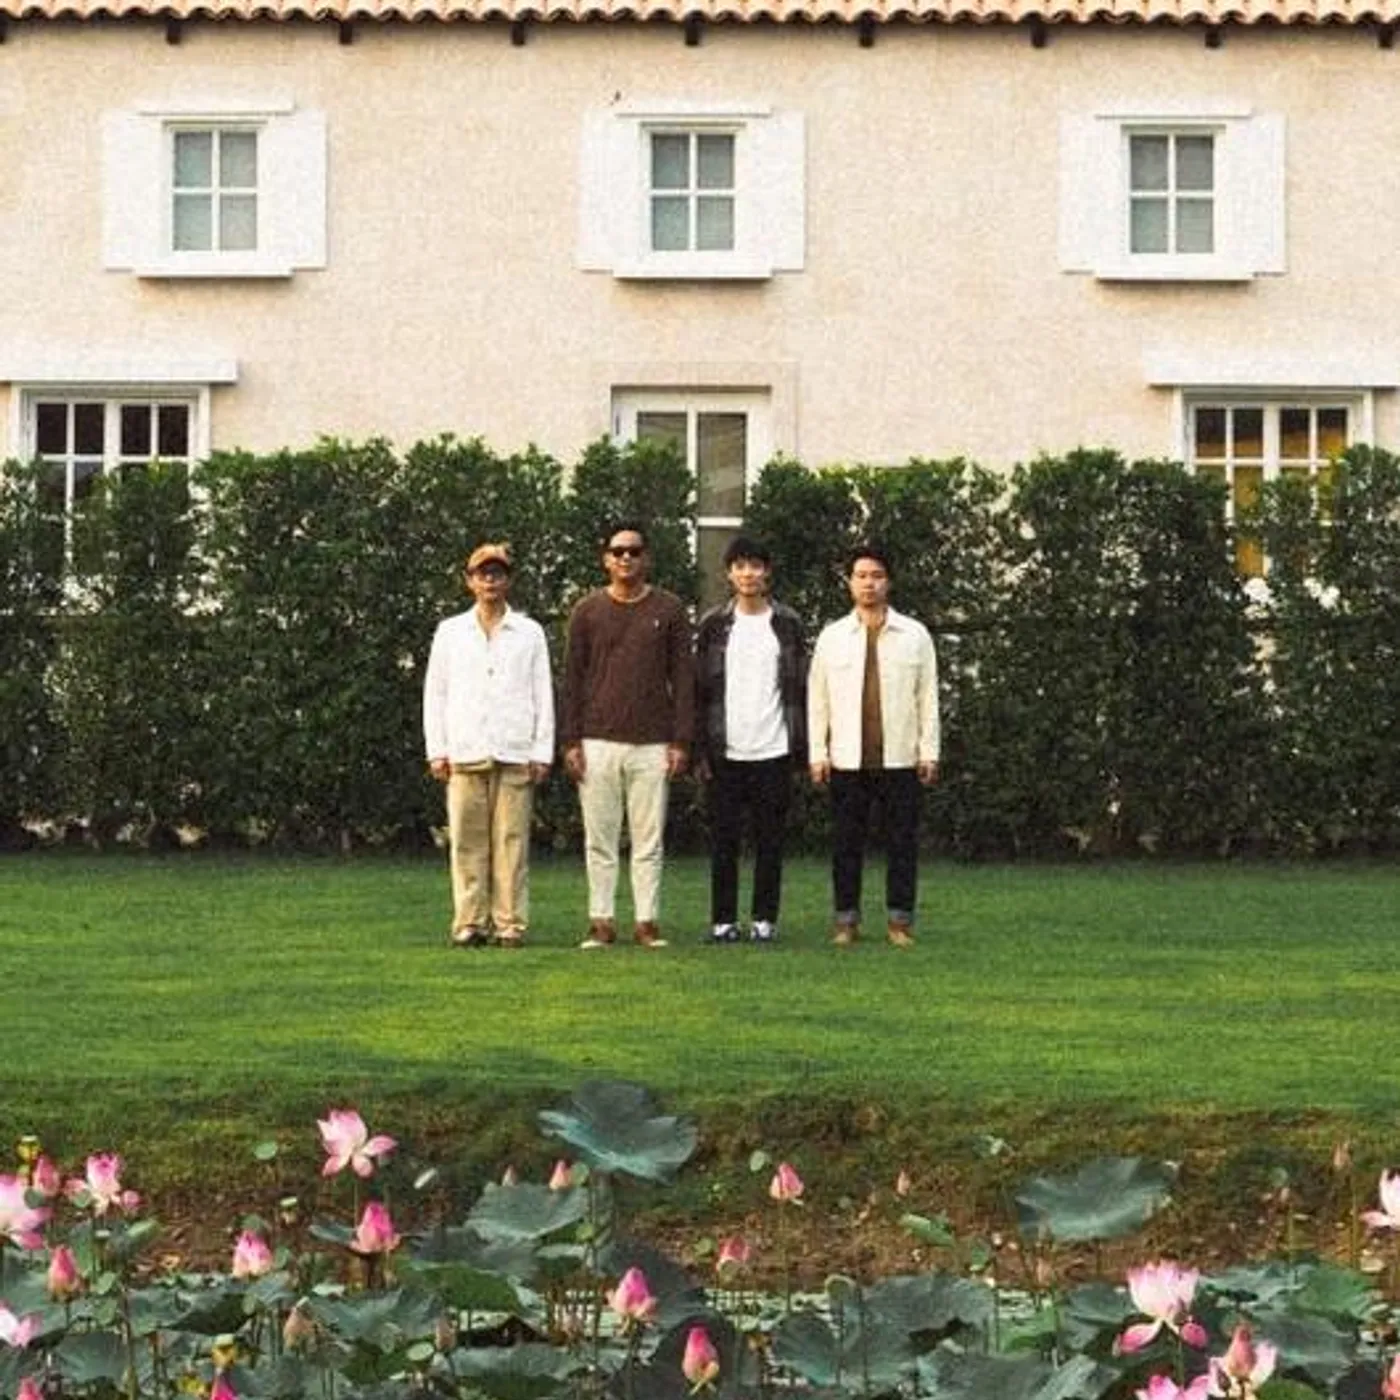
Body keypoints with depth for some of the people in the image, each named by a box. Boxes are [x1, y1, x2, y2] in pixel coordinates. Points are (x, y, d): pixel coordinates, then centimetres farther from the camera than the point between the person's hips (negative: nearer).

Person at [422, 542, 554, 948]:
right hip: (464, 754, 1)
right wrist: (436, 750, 4)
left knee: (512, 839, -5)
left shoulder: (529, 633, 12)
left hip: (515, 754, -1)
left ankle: (510, 923, -1)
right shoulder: (450, 632, 14)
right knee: (467, 841, -4)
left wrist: (542, 752, 3)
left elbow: (543, 696, 11)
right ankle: (469, 922, 0)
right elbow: (434, 693, 13)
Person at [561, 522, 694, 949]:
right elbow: (573, 678, 7)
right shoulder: (588, 611, 7)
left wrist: (681, 742, -1)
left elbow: (682, 677, 5)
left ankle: (647, 922, 5)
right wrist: (571, 742, 0)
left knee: (649, 839, 0)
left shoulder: (669, 610, 6)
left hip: (652, 745, 0)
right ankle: (601, 922, 7)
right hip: (598, 742, 0)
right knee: (600, 840, 2)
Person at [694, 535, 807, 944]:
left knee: (770, 838, 2)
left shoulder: (786, 624, 7)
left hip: (772, 751, 0)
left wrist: (800, 746, 0)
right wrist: (700, 749, -2)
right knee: (723, 838, 2)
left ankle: (765, 918, 9)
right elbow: (700, 690, 5)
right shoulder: (714, 625, 6)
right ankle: (723, 920, 7)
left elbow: (800, 689, 7)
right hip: (726, 752, 0)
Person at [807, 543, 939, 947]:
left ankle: (900, 920, 9)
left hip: (899, 758, -1)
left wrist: (929, 751, -1)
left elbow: (928, 697, 4)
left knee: (902, 841, 2)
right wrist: (818, 754, 1)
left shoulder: (914, 635, 4)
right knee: (846, 841, 4)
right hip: (847, 759, 1)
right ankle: (846, 920, 12)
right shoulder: (832, 637, 6)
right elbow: (817, 698, 7)